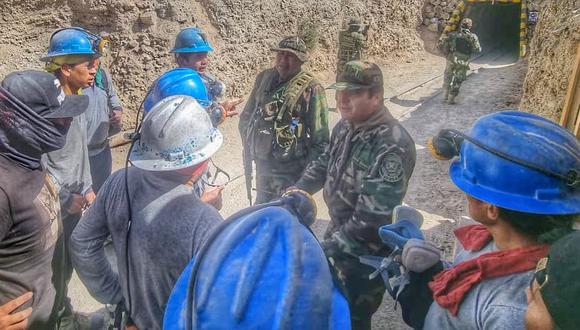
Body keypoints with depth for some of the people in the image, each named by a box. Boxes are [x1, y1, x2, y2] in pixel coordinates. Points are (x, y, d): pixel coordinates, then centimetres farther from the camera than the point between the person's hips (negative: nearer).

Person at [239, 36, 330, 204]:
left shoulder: (311, 89, -13)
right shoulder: (264, 78, 3)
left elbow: (320, 140, -13)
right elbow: (247, 117, 14)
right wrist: (248, 147, 8)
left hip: (291, 171, -5)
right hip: (262, 164, 5)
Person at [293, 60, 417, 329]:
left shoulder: (392, 146, -30)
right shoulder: (345, 126, -4)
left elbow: (373, 218, -32)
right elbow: (324, 163, 12)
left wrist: (327, 249, -27)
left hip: (365, 252, -7)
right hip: (338, 231, 8)